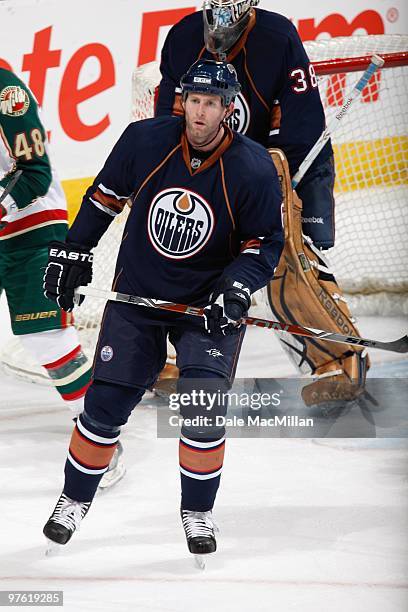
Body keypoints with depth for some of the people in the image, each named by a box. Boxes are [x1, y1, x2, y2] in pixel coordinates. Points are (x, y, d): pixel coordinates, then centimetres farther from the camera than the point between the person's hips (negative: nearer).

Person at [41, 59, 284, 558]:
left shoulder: (253, 169, -15)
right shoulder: (145, 141, -11)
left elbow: (265, 242, -6)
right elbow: (105, 195, 6)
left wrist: (237, 289, -21)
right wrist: (72, 252, 7)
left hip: (208, 305, -1)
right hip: (137, 294, 1)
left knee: (205, 405, -11)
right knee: (106, 404, 1)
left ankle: (197, 512, 9)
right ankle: (74, 499, 21)